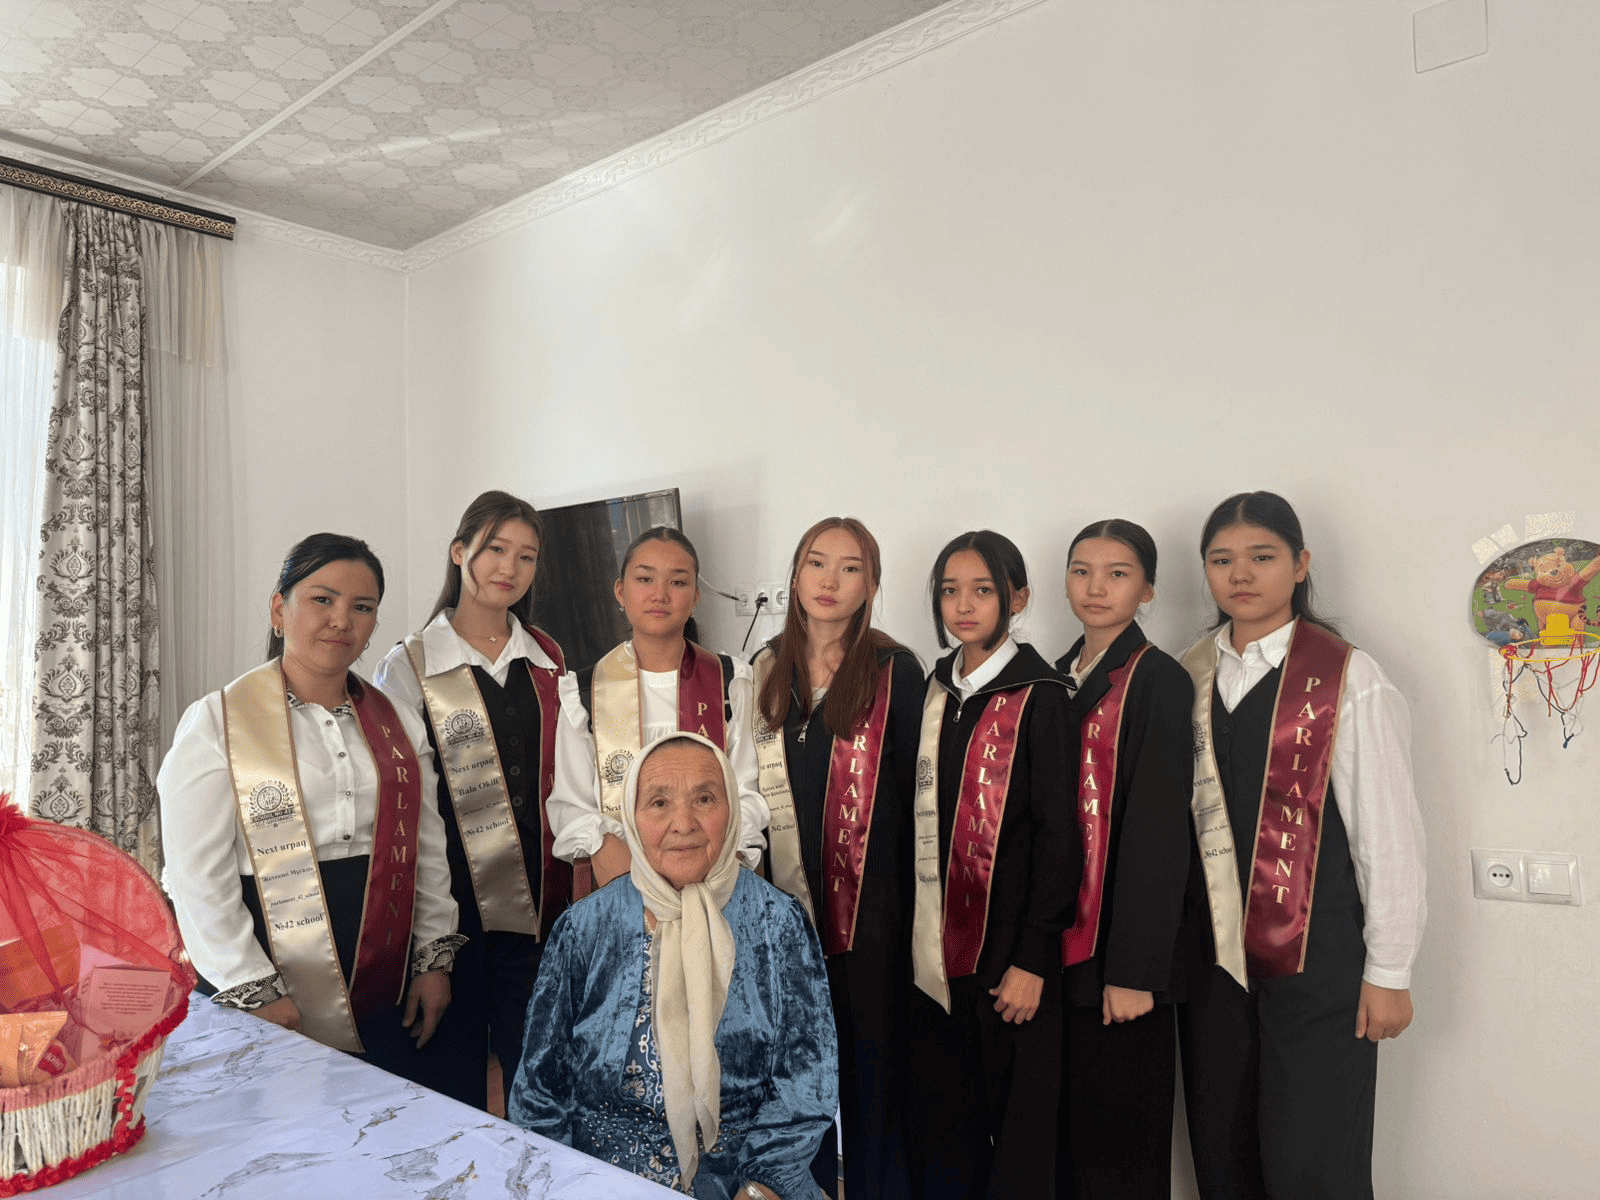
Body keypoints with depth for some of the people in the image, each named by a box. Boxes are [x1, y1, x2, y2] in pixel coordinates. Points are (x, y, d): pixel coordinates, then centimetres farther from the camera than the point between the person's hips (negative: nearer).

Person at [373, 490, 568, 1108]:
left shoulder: (545, 658, 9)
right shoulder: (409, 665, -2)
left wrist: (573, 887, 8)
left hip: (537, 899, 3)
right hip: (453, 900, -3)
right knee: (455, 1085, 9)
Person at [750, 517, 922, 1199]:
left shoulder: (895, 671, -5)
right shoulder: (767, 670, 6)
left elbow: (911, 793, -5)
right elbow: (748, 787, 11)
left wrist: (909, 907, -7)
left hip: (870, 903, -3)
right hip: (784, 901, 4)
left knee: (873, 1059, 7)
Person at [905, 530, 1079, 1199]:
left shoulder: (1039, 696, -8)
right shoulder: (933, 692, 8)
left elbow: (1058, 834, -10)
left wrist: (1031, 959, -13)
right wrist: (912, 937, 8)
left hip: (1008, 950, -5)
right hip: (934, 947, 5)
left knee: (1016, 1124, 7)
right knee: (942, 1121, 14)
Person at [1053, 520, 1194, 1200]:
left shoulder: (1158, 680, -9)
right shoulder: (1057, 680, 11)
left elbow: (1159, 830, -14)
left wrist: (1134, 969, -17)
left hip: (1119, 946, -6)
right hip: (1058, 940, 6)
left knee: (1119, 1145, 7)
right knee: (1064, 1127, 15)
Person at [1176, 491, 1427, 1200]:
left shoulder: (1347, 677, -8)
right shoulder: (1188, 678, 5)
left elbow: (1388, 832, -7)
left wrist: (1389, 970, -6)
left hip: (1317, 956, -4)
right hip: (1211, 952, 4)